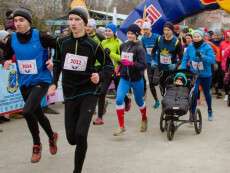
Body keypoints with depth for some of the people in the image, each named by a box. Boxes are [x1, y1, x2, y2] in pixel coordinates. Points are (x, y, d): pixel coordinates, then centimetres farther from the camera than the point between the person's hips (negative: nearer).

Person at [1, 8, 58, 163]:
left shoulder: (40, 37, -16)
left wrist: (54, 61, -14)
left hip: (41, 80, -5)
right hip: (24, 82, 5)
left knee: (27, 111, -22)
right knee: (38, 113, 17)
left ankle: (37, 144, 3)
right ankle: (52, 137, 44)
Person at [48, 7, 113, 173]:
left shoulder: (93, 45, -10)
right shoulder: (62, 42, -1)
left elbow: (109, 65, -3)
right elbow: (57, 63, 16)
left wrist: (100, 76, -22)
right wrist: (54, 83, 6)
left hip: (89, 93, -3)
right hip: (69, 94, 3)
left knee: (80, 135, -17)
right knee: (71, 138, 5)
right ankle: (81, 144, 43)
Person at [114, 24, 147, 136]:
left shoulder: (139, 48, -13)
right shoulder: (123, 46, 3)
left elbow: (143, 65, -20)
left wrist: (131, 64, -32)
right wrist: (120, 68, 12)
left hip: (137, 79, -3)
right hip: (124, 78, 4)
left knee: (139, 101, 15)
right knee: (119, 99, -15)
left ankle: (144, 120, 45)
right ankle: (121, 127, -7)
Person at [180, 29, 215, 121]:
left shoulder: (207, 47, -14)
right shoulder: (190, 47, -4)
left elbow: (212, 60, -21)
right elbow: (185, 59, 1)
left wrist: (202, 56, -33)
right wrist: (183, 70, -10)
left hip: (205, 75, -1)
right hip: (193, 74, 1)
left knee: (206, 93, 17)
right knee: (194, 93, -13)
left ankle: (210, 110, 41)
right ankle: (192, 113, -2)